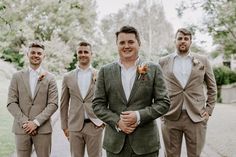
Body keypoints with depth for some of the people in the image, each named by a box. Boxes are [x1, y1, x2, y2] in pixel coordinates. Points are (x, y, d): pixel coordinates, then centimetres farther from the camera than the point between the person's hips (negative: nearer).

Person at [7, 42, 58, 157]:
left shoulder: (50, 78, 2)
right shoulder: (17, 77, 6)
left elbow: (53, 104, -4)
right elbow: (11, 103, 1)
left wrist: (36, 122, -12)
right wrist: (24, 122, -10)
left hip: (43, 129, -1)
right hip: (21, 129, 1)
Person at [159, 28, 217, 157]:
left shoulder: (203, 61, 7)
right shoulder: (163, 62, 6)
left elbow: (212, 87, 13)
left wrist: (209, 110, 5)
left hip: (196, 117, 0)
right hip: (170, 117, 0)